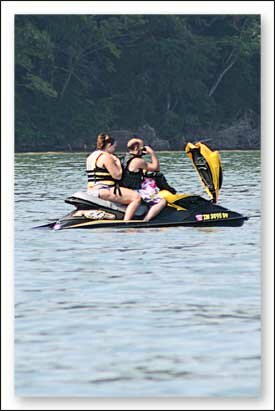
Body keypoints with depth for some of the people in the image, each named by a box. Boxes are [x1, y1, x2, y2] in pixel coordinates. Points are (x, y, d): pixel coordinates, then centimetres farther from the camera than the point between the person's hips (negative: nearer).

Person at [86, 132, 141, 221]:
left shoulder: (91, 156, 19)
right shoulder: (106, 156, -11)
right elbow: (117, 175, -14)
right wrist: (118, 163, 1)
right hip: (103, 191, -11)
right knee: (136, 197, -19)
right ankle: (126, 222, -30)